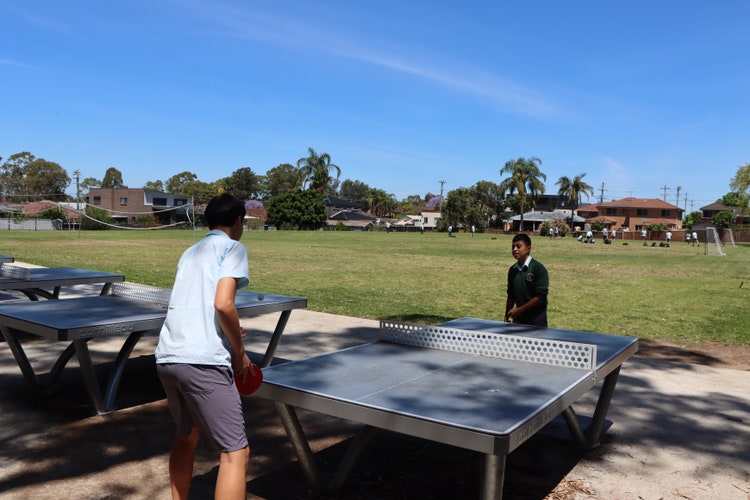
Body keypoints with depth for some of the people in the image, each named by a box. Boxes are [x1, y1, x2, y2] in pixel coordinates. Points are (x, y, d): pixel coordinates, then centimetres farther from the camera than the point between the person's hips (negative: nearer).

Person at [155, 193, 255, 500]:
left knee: (186, 436, 28)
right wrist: (240, 353, -1)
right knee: (236, 452, -2)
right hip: (202, 361, -8)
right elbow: (222, 304, -13)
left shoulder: (190, 253, 24)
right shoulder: (233, 247, 2)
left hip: (167, 358, 8)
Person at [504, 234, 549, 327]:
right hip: (518, 317, 6)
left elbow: (541, 296, -17)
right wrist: (507, 317, 12)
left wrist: (519, 309, -17)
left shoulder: (538, 268, -12)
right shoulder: (513, 270, 6)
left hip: (536, 318, -6)